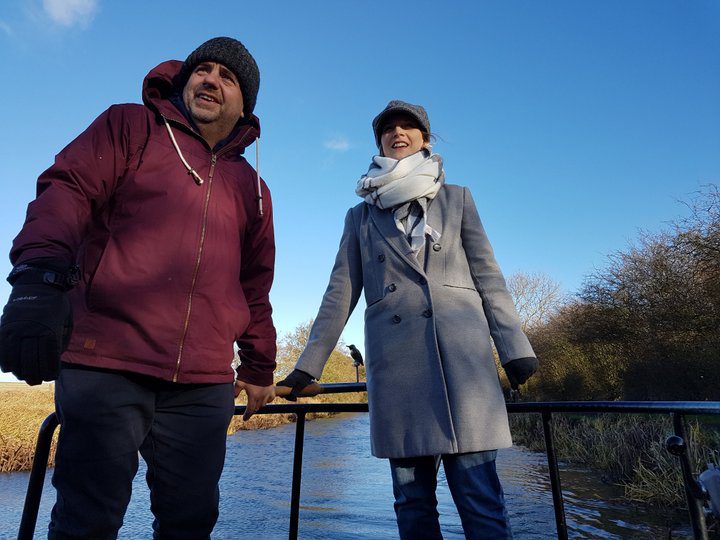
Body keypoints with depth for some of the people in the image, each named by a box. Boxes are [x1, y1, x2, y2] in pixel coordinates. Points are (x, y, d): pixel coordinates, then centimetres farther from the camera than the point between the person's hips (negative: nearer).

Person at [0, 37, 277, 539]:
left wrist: (259, 367, 21)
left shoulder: (252, 190, 18)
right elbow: (66, 192, -6)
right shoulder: (131, 127, 10)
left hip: (204, 386, 4)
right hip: (106, 365, -3)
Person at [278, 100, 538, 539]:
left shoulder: (457, 199, 16)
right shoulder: (361, 216, 16)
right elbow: (340, 294, 11)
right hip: (394, 361, 1)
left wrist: (515, 348, -1)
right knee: (412, 499, 6)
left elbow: (489, 278, 9)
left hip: (460, 352, -1)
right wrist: (307, 366, 6)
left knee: (479, 497, -3)